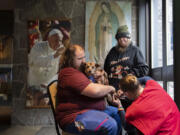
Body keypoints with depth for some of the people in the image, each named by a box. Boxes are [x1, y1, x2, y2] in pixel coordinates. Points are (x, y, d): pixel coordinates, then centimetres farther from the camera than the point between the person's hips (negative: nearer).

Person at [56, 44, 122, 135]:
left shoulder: (79, 70, 16)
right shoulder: (69, 73, -18)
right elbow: (94, 91, -25)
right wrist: (110, 88, -6)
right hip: (75, 115, -11)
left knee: (117, 112, 17)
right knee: (110, 125, -29)